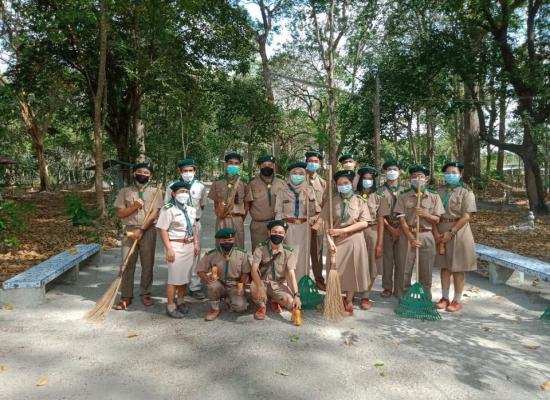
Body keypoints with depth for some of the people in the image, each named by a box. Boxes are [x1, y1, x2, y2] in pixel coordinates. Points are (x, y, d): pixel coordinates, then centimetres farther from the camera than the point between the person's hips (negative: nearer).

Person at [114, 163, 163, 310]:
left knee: (147, 263, 6)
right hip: (129, 230, 1)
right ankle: (126, 296, 10)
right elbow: (120, 213, 2)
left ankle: (145, 293, 19)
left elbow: (154, 214, -6)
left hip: (148, 230, 0)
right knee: (127, 263, 1)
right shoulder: (125, 191, 6)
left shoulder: (154, 192, 3)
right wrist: (134, 207, -13)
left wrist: (141, 230, -14)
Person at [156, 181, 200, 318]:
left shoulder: (191, 209, 12)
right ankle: (170, 306, 9)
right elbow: (162, 230, -14)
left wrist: (196, 243, 12)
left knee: (185, 276, 13)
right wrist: (169, 249, -18)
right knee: (174, 277, -2)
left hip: (189, 246, 7)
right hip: (176, 246, -7)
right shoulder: (168, 209, -11)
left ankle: (180, 301, 29)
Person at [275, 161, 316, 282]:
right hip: (288, 227, -1)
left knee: (303, 257, 3)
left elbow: (312, 213, 0)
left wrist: (311, 198, -15)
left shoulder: (308, 191, 6)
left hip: (304, 228, 1)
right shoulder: (283, 192, 3)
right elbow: (278, 213, 3)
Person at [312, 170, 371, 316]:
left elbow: (364, 223, -8)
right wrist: (329, 239, -22)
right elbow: (325, 222, -6)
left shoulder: (360, 201, 1)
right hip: (337, 241, 0)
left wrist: (342, 230, -16)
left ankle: (349, 302, 23)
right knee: (336, 271, 2)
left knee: (352, 272, 6)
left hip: (354, 241, 0)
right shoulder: (332, 201, 2)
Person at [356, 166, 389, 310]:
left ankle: (366, 297, 17)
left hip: (372, 234, 0)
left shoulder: (379, 198, 3)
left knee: (371, 267, 4)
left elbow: (381, 222, 0)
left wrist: (380, 243, -6)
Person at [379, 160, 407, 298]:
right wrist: (391, 228, -10)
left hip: (402, 229, 1)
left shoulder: (404, 191, 8)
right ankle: (387, 287, 11)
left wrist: (400, 228, -7)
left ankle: (399, 288, 13)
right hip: (386, 229, -1)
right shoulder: (380, 191, 2)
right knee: (387, 259, 2)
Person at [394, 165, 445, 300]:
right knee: (405, 271, 5)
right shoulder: (404, 196, -1)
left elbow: (437, 219, 1)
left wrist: (424, 214, -18)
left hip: (426, 236, 1)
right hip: (407, 235, -1)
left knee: (425, 272, 8)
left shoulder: (434, 196, 3)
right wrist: (411, 238, -14)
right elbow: (401, 220, -6)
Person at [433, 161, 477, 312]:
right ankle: (445, 297, 19)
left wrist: (451, 232, -18)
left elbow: (466, 217, -13)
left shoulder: (466, 193, -4)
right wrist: (436, 232, -8)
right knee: (444, 266, 10)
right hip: (441, 233, 4)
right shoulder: (440, 192, 9)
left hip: (459, 233, -4)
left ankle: (457, 300, 12)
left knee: (458, 267, 2)